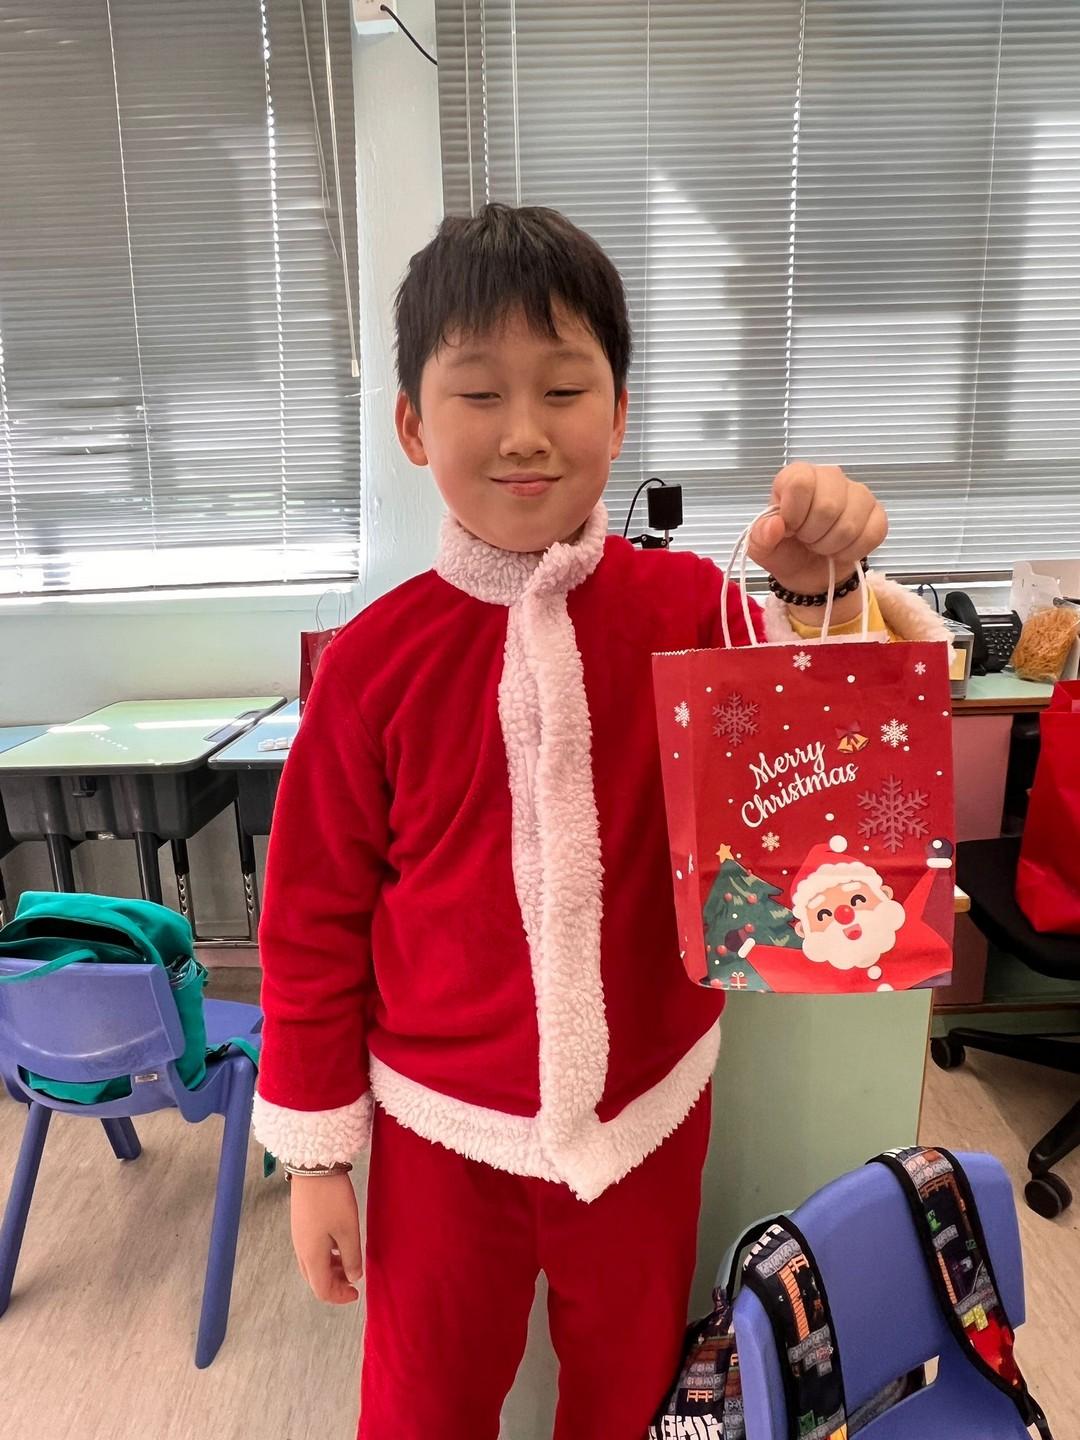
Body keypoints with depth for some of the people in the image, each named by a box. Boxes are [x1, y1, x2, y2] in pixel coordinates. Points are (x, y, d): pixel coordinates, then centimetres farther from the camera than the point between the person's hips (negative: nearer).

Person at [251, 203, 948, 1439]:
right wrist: (315, 1154, -1)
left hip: (649, 1111, 2)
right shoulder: (374, 661, -14)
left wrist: (816, 589, -31)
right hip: (444, 1129, 0)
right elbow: (314, 920, -6)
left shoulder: (686, 606, -10)